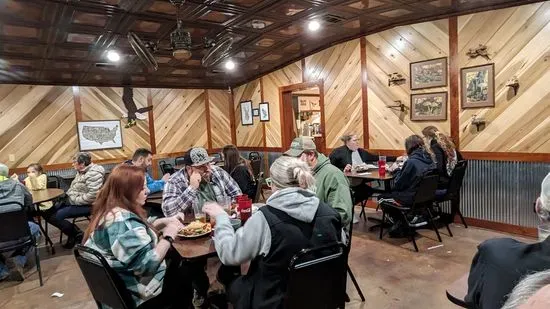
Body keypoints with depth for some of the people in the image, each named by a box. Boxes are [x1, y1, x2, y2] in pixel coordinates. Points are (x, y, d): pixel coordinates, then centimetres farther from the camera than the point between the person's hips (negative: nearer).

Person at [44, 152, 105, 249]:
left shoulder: (94, 173, -23)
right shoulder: (81, 171, 9)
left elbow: (92, 196, -30)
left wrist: (73, 201, -20)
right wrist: (68, 197, 4)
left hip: (86, 205, -11)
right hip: (73, 201, 11)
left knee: (57, 216, -20)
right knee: (47, 213, 7)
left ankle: (77, 234, 1)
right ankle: (73, 231, 10)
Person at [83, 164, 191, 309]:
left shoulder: (110, 211, 1)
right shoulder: (123, 221, -31)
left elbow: (138, 233, 15)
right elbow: (148, 264, -34)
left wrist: (163, 222, 2)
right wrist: (168, 237, -21)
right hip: (133, 295, -9)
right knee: (185, 280, 9)